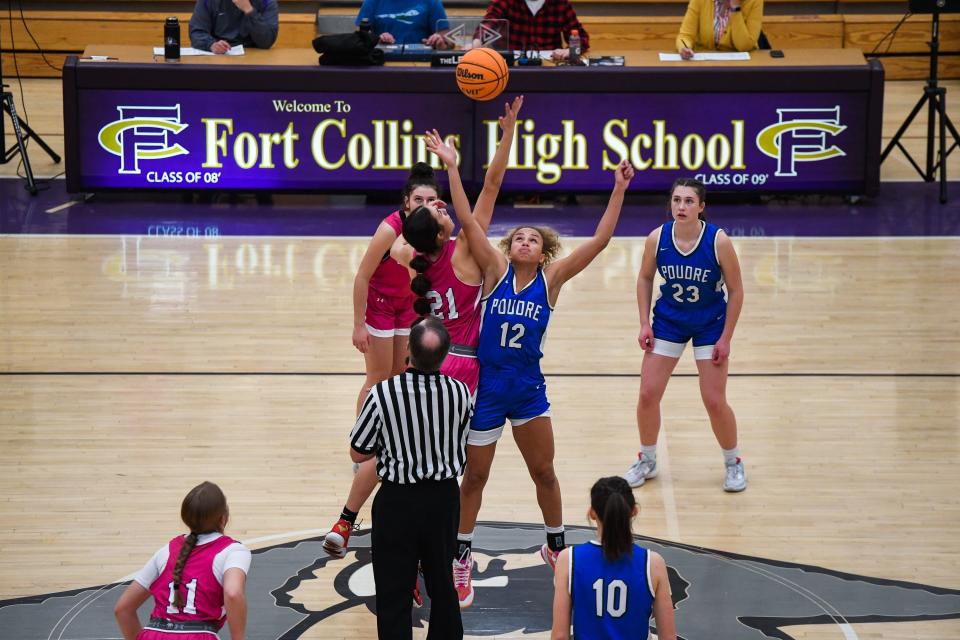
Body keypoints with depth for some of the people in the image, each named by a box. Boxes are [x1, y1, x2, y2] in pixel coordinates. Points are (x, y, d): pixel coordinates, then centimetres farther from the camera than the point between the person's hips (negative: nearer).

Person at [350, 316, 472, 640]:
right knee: (442, 583, 22)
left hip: (397, 501, -3)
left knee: (393, 592, 6)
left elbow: (358, 454, -10)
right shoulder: (460, 392, -13)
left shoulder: (383, 394, -21)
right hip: (444, 496, 3)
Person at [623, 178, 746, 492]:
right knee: (648, 395, 0)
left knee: (715, 401, -2)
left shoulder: (718, 241, -23)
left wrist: (725, 338, -12)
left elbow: (736, 291, -13)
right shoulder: (657, 238, -16)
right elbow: (645, 278, 3)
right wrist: (645, 323, -3)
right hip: (668, 322, 3)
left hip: (710, 325, -3)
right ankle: (647, 461, 23)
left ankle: (733, 463, 22)